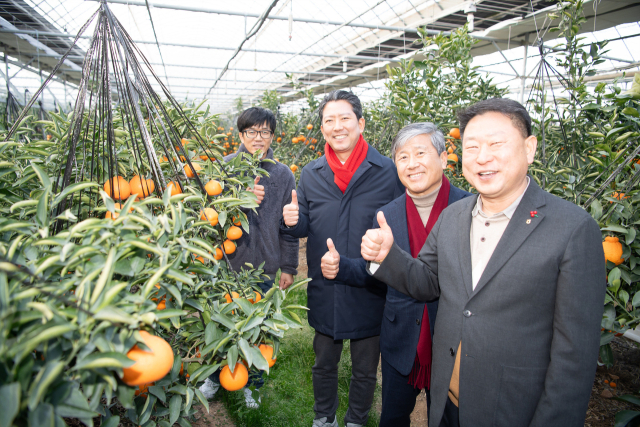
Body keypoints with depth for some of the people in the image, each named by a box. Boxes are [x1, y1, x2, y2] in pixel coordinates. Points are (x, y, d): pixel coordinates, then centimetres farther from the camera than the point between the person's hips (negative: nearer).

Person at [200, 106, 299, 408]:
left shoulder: (283, 174, 1)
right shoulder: (225, 166, -2)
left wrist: (288, 267, 5)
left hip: (263, 268, 0)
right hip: (226, 262, 0)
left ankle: (252, 382, 36)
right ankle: (215, 375, 40)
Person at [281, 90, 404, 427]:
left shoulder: (387, 171, -10)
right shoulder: (311, 174, 1)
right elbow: (304, 227, 7)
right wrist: (292, 221, -16)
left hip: (370, 292, -2)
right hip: (324, 291, 3)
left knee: (365, 369, 18)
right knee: (323, 364, 23)